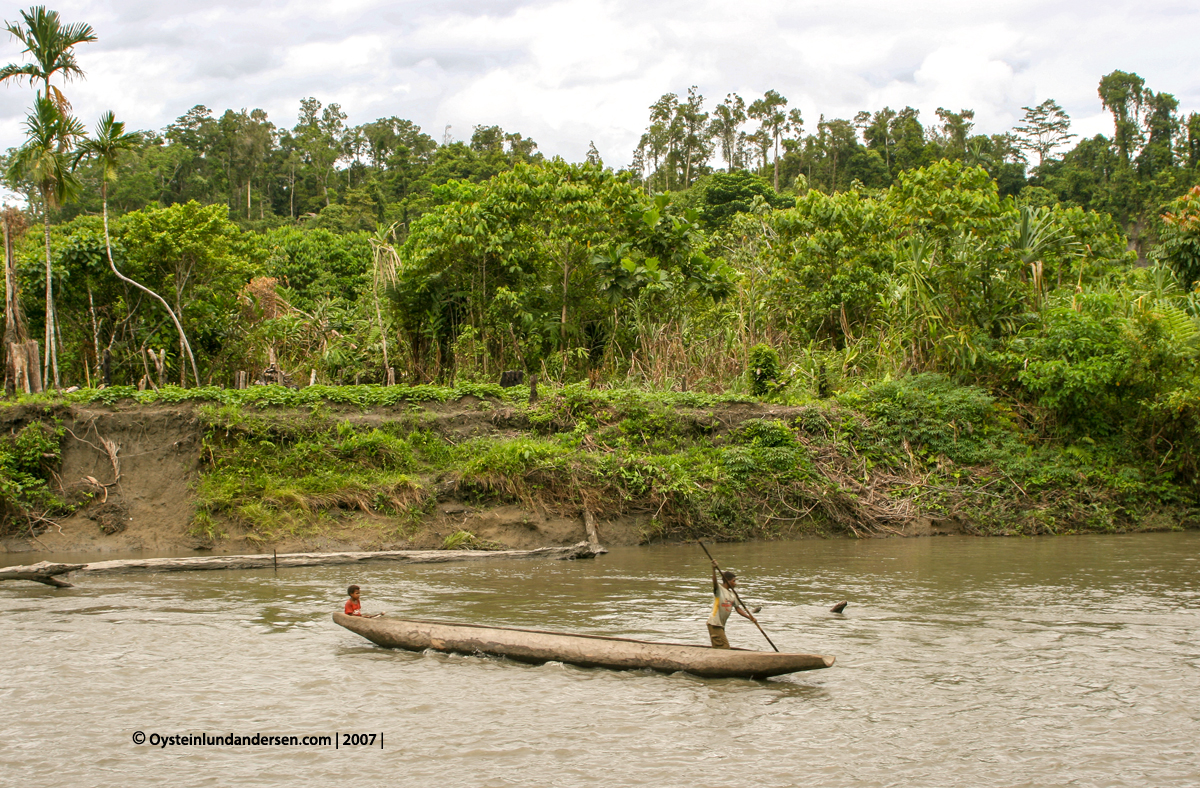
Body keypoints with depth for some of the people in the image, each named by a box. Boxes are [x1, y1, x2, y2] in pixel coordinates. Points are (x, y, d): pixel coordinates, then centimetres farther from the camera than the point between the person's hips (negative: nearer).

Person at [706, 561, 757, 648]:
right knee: (724, 647, -13)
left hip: (721, 625, 9)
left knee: (717, 648, 12)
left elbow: (738, 608, 16)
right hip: (714, 624, -9)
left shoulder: (732, 594, 14)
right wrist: (714, 569, -46)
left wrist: (750, 617, 7)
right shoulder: (719, 589, -9)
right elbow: (715, 582, -29)